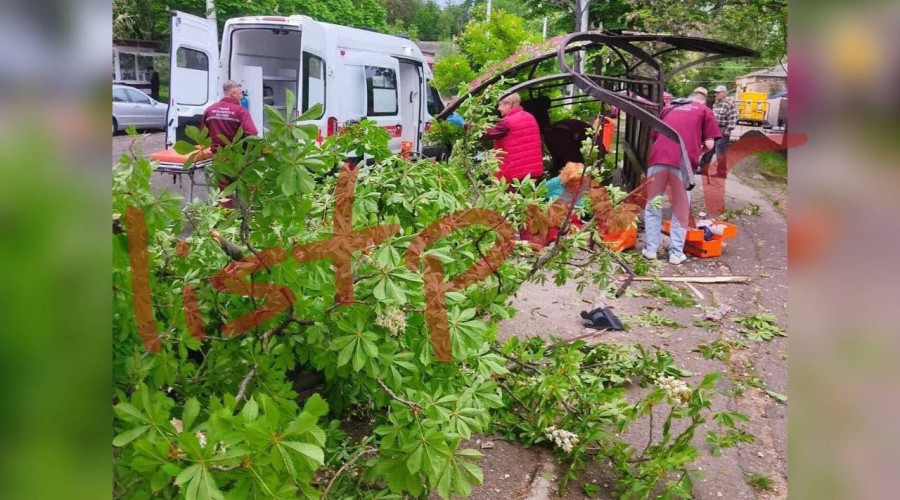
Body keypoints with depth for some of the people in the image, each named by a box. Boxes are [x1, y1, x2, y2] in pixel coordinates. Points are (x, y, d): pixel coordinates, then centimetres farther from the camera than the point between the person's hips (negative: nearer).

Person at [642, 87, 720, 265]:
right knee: (681, 210, 11)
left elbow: (653, 137, 27)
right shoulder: (704, 111, 18)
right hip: (683, 162, -2)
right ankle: (676, 253, 11)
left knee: (653, 206, 14)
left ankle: (650, 249, 13)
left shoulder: (669, 108, 27)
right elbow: (709, 144, 9)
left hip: (659, 158, 2)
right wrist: (699, 156, 28)